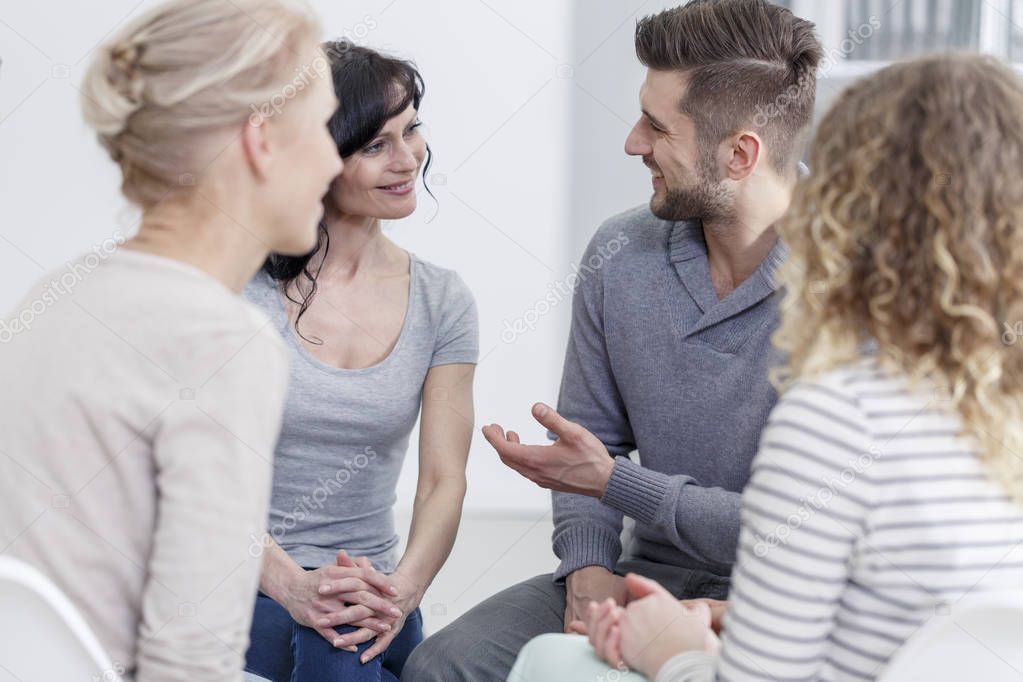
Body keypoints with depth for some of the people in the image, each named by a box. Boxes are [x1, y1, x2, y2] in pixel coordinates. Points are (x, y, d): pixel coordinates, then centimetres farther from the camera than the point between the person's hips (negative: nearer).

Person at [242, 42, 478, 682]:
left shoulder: (441, 302, 5)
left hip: (371, 598, 2)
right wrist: (292, 585, -22)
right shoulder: (239, 285, -5)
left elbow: (444, 481, 0)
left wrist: (402, 590, -19)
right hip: (244, 587, -2)